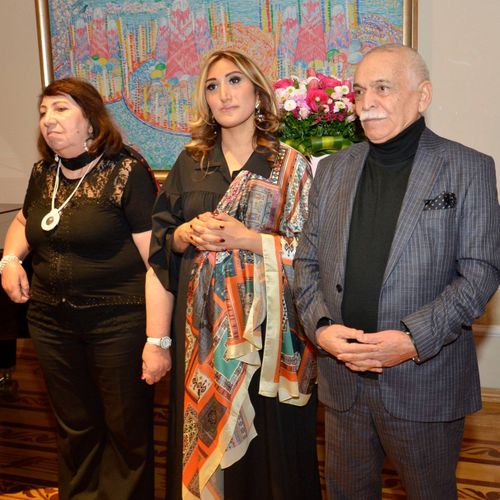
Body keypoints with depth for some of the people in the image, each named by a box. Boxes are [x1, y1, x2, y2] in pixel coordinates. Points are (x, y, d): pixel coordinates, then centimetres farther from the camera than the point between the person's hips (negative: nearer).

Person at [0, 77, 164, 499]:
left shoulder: (127, 171, -12)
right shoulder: (43, 172, 8)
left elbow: (154, 254, -16)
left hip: (118, 322, -5)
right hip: (51, 322, 6)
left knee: (127, 428, 10)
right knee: (75, 427, 20)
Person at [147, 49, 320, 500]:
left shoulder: (290, 166, -1)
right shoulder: (190, 164, 8)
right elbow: (161, 239, 11)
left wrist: (246, 239, -17)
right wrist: (189, 234, -10)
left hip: (265, 323, -3)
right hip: (203, 324, 3)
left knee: (266, 437, 5)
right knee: (204, 428, 12)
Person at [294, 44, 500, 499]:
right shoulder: (332, 170, 8)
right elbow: (307, 261, 8)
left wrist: (415, 339, -19)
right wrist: (320, 326, -9)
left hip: (425, 384, -3)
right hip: (342, 377, 4)